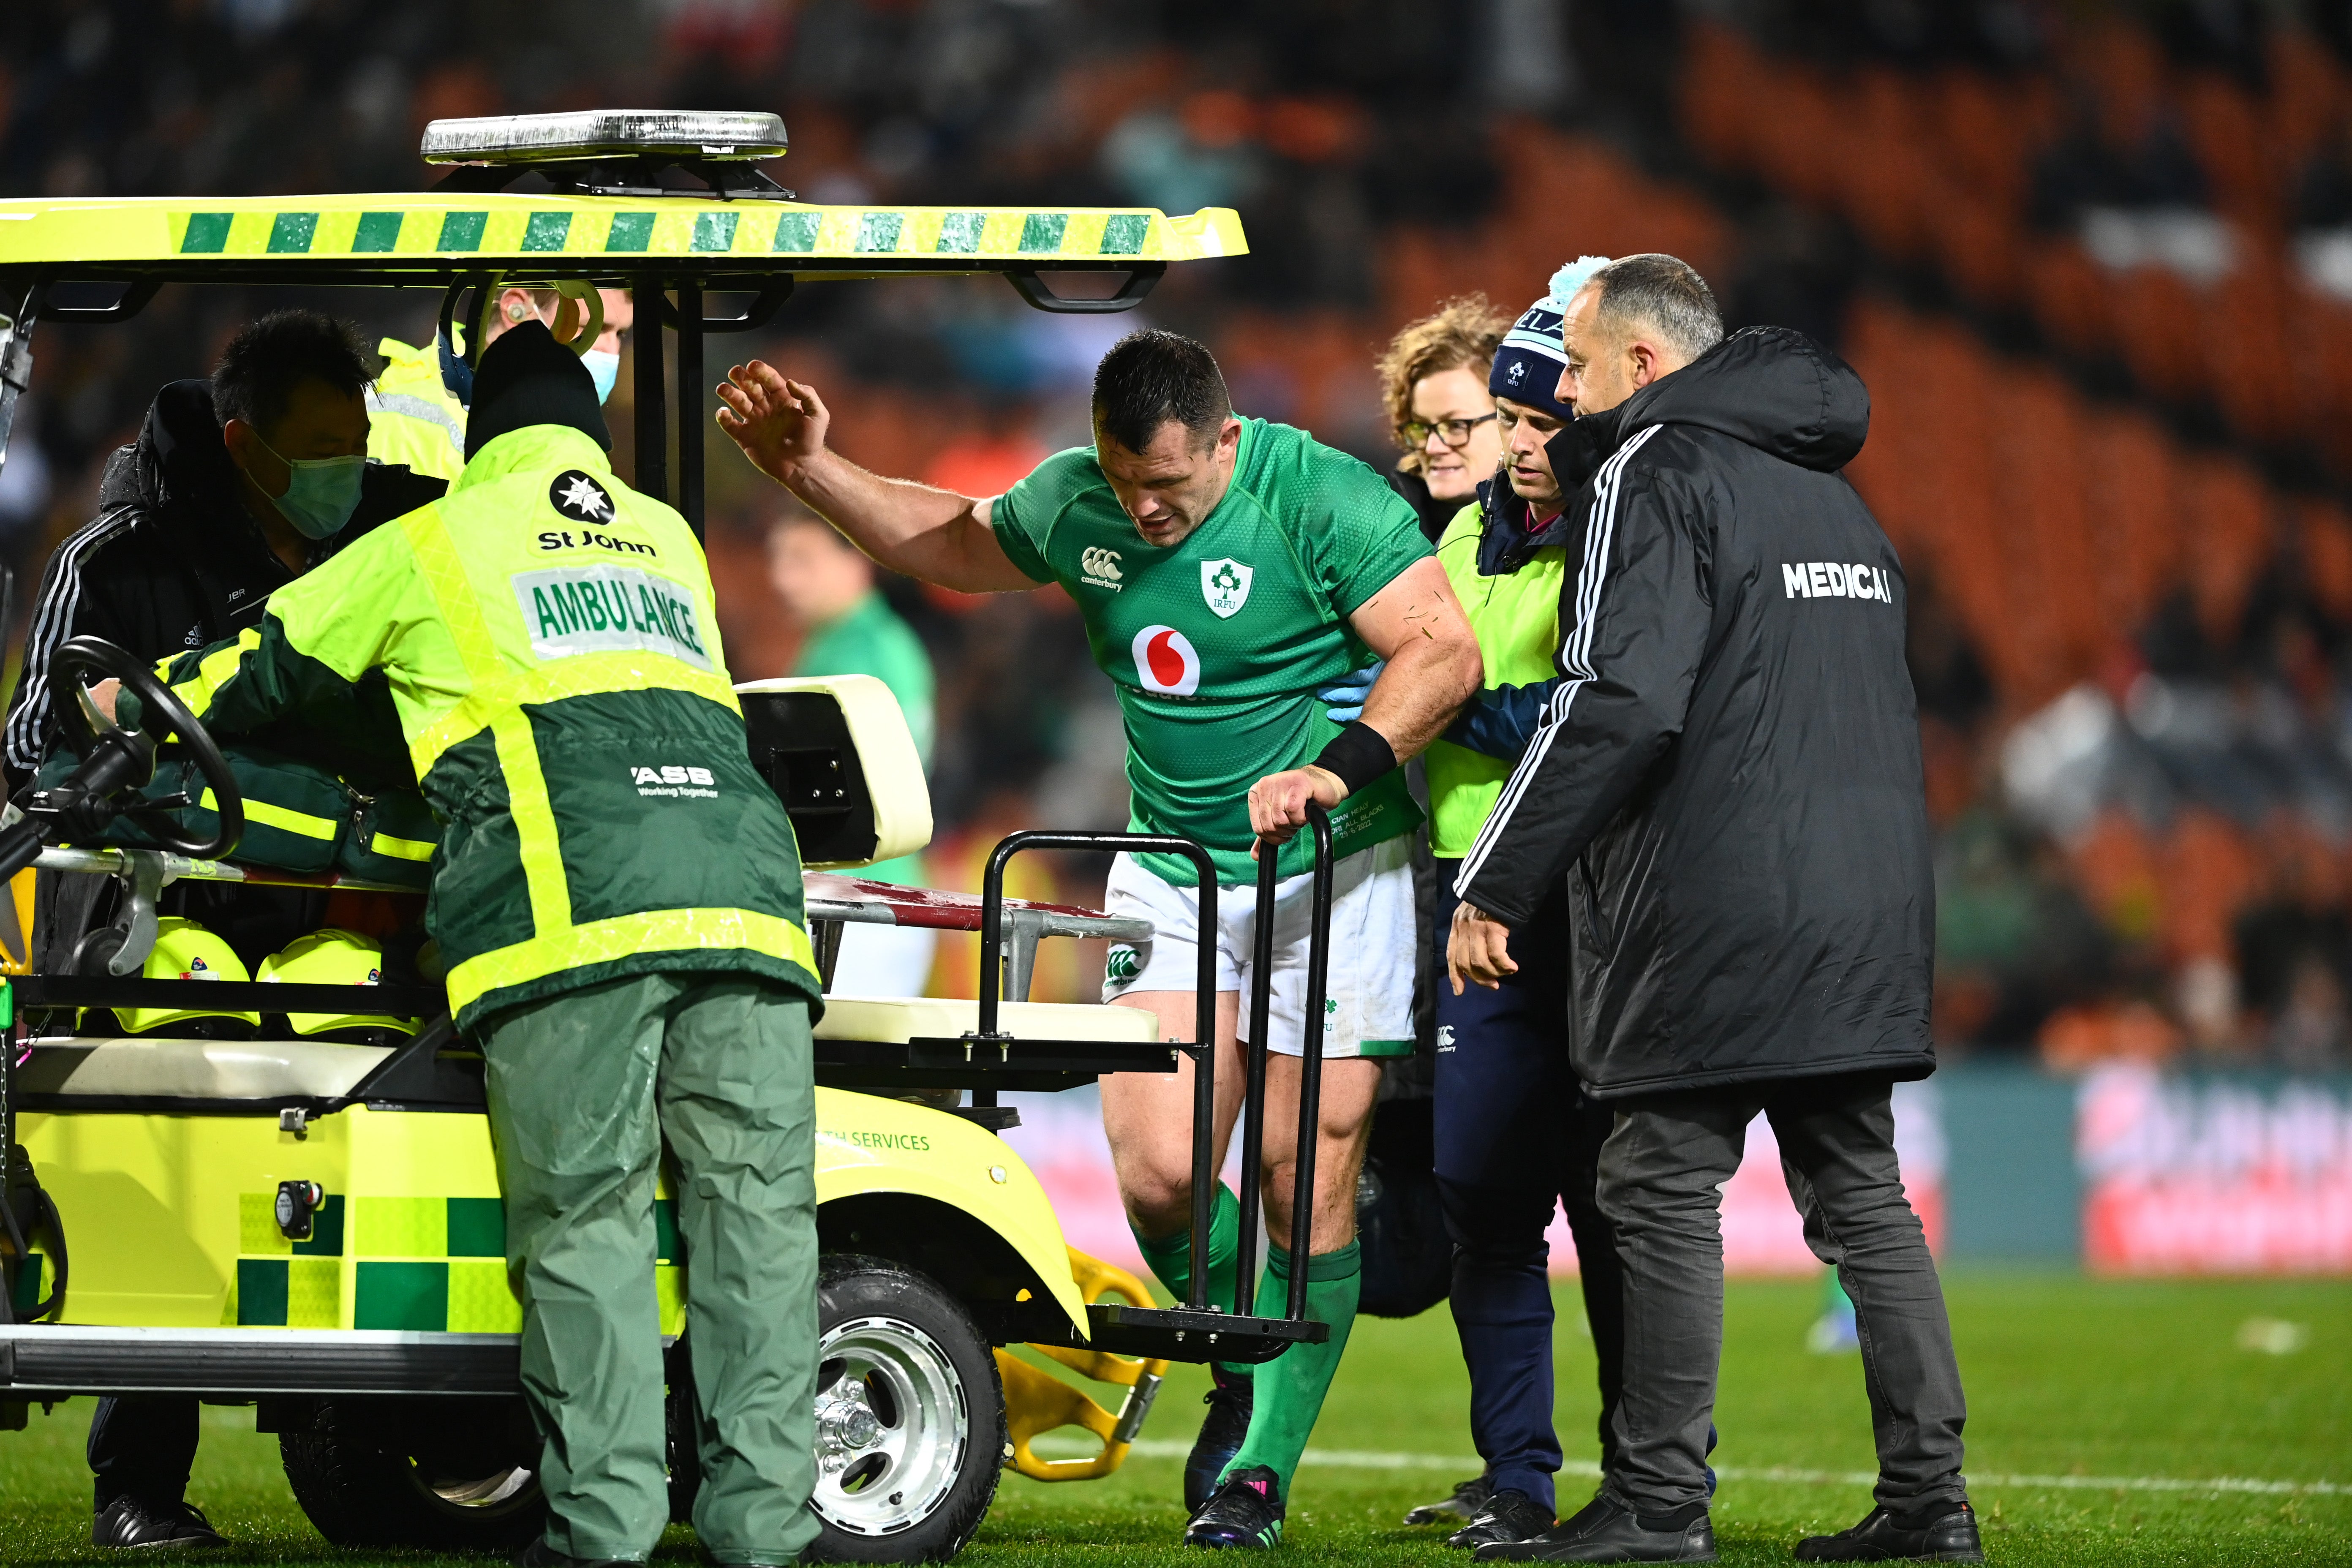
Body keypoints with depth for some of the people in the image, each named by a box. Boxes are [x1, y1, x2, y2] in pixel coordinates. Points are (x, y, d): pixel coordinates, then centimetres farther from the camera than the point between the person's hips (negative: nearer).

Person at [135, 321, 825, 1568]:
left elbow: (253, 675, 29)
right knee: (756, 1208, 1)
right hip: (744, 895, 3)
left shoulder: (430, 545, 20)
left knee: (583, 1219, -4)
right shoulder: (671, 542, 31)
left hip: (573, 905, -3)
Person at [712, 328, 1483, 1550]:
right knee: (1158, 1176, -10)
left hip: (1332, 867, -4)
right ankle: (1243, 1372, 19)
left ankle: (1261, 1472, 8)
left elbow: (1443, 650, -19)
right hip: (1171, 868, 4)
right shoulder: (1076, 501, 3)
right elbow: (950, 543, 21)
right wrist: (809, 470, 12)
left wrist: (1340, 768, -31)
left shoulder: (1319, 498, -15)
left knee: (1307, 1188, -4)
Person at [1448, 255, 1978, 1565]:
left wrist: (1494, 890, -14)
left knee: (1665, 1187, -4)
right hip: (1872, 902, 8)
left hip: (1721, 913, -8)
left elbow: (1618, 705, -17)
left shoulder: (1658, 472, -7)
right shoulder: (1828, 488, 21)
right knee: (1861, 1193, 10)